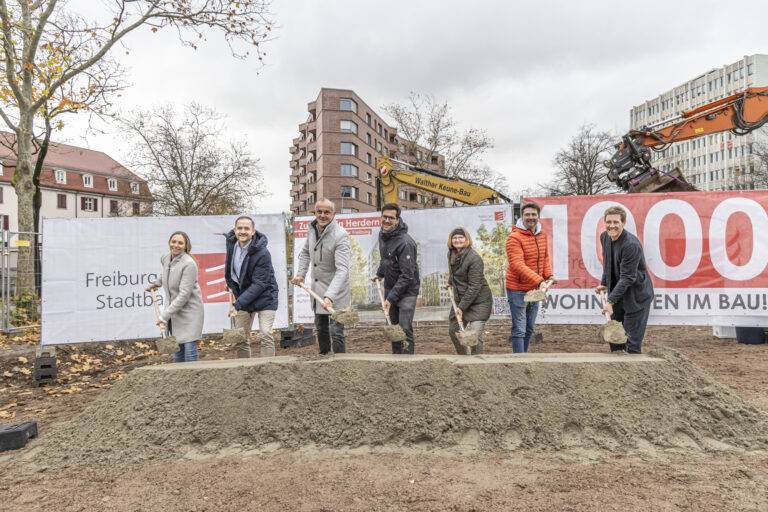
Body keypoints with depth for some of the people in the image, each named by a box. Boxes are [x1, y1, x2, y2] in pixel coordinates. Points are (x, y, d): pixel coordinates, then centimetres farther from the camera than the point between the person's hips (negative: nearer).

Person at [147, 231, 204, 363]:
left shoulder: (189, 264, -20)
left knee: (189, 350, -7)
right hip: (173, 311, 7)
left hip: (189, 311, -7)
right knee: (176, 349, 13)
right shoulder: (165, 258, 3)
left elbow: (184, 295, -23)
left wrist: (164, 316, -22)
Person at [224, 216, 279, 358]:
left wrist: (238, 304, -28)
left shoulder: (262, 253, -23)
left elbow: (259, 284, -25)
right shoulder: (231, 243, -4)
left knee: (265, 335, -15)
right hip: (243, 296, 6)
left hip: (264, 297, -6)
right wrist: (235, 291, 12)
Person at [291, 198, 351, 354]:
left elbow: (342, 269, -32)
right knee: (320, 329, 22)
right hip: (317, 289, 8)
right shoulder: (312, 229, -1)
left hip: (335, 292, -7)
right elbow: (305, 252, 17)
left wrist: (330, 296, -42)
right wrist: (300, 274, 4)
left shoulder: (340, 235, -24)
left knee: (336, 332, -7)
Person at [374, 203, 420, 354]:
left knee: (405, 329, -11)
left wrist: (391, 297, -26)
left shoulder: (405, 242, -26)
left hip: (406, 290, -8)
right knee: (393, 325, 16)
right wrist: (380, 273, 31)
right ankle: (396, 354, 30)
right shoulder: (382, 235, 2)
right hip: (390, 287, 8)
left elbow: (407, 275, -26)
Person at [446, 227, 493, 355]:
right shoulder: (451, 254, 4)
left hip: (479, 301, -8)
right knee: (453, 330, 16)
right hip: (461, 299, 8)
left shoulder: (474, 258, -21)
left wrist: (462, 307, -22)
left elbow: (474, 286, -22)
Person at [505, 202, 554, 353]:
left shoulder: (542, 236, 7)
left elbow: (545, 257, 15)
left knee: (529, 329, 17)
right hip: (518, 290, -7)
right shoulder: (514, 237, -17)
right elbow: (517, 265, -25)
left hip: (535, 289, 8)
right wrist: (539, 280, -32)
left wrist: (549, 275, -2)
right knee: (519, 330, -5)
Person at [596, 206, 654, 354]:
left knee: (633, 343, -2)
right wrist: (604, 284, 9)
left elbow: (627, 278, -24)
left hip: (636, 296, -8)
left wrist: (610, 301, -25)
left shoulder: (631, 244, -24)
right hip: (618, 293, 8)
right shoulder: (604, 237, 0)